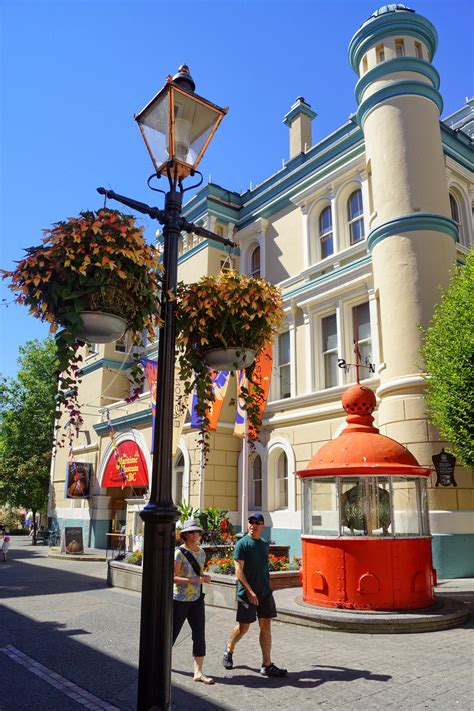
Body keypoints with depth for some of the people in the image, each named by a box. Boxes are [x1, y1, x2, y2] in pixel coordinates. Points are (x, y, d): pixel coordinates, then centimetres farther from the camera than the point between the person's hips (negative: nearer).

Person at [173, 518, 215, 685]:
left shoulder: (201, 553, 7)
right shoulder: (179, 552, -14)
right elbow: (172, 577, -18)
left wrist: (205, 577, -2)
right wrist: (192, 580, -28)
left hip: (197, 599, 5)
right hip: (180, 599, -5)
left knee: (199, 634, -1)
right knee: (173, 632, 8)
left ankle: (198, 672, 6)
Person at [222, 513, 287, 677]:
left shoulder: (264, 544, 8)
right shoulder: (242, 544, -12)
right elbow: (239, 570, -15)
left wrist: (266, 587, 17)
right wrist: (250, 592, -20)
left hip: (265, 592, 6)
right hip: (246, 593, -5)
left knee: (266, 626, 5)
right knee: (243, 627, 5)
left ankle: (267, 665, 12)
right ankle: (229, 650, 32)